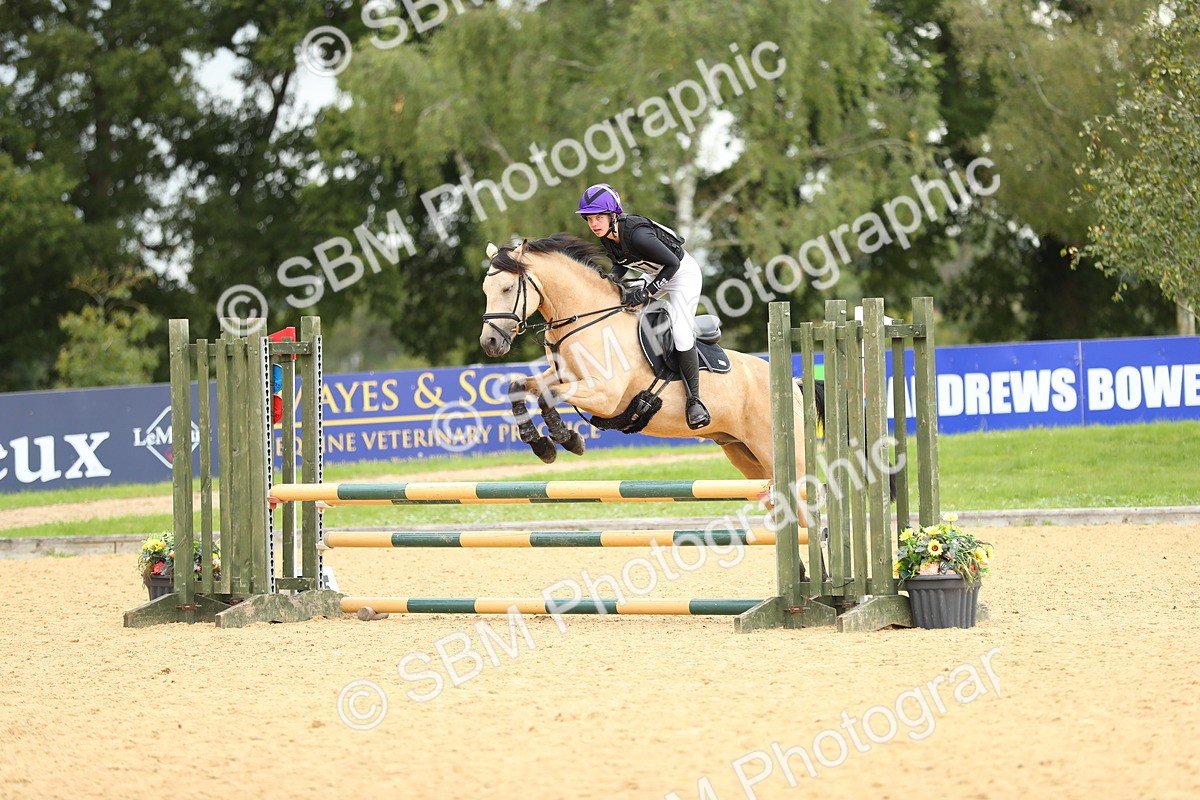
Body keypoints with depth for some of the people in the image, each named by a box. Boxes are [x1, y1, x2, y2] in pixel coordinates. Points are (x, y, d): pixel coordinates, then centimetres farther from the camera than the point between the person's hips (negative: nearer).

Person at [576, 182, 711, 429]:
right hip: (657, 275, 9)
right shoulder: (606, 235, -11)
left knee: (681, 334, -18)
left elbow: (672, 263, -29)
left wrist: (646, 293, -30)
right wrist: (613, 278, -13)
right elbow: (621, 262, 8)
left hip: (683, 273, -9)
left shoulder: (636, 235, -35)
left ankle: (694, 400, -7)